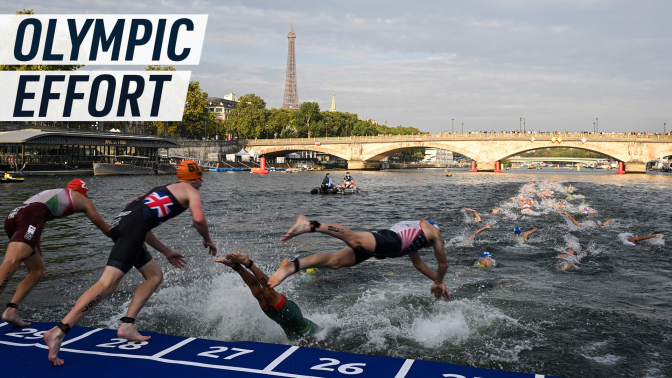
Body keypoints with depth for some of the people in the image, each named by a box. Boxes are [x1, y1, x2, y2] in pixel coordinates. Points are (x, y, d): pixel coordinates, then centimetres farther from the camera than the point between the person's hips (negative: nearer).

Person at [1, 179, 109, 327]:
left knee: (38, 270, 17)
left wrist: (38, 258, 56)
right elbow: (105, 228, 34)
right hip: (30, 217, -7)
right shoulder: (80, 199, 25)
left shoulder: (49, 193, 40)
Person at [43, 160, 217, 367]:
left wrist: (167, 252, 39)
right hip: (132, 227, -9)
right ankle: (59, 331, -25)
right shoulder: (192, 192, 12)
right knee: (108, 283, -17)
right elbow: (198, 219, -9)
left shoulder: (164, 189, 35)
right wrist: (208, 240, 12)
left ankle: (126, 326, 7)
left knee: (155, 276, 17)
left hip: (121, 223, 9)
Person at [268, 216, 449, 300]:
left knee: (335, 261, -9)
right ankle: (311, 225, -52)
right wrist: (438, 283, 50)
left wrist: (437, 280, 63)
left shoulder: (410, 226, 50)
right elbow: (443, 264, 32)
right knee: (355, 240, -32)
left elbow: (417, 263, 57)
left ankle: (292, 266, -27)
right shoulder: (433, 231, 31)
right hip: (391, 241, -7)